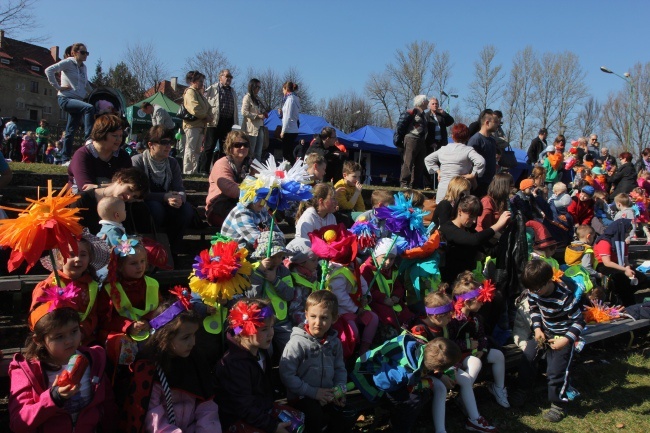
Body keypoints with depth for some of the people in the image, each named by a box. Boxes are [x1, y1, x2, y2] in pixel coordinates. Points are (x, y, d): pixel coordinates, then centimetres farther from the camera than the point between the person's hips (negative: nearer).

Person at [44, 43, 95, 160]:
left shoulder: (84, 67, 17)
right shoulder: (68, 62, -4)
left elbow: (86, 84, 30)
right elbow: (49, 70, -12)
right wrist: (58, 87, -15)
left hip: (78, 100, 7)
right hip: (66, 99, -7)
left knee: (70, 132, 6)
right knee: (89, 108, -31)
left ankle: (66, 158, 10)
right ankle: (88, 138, -32)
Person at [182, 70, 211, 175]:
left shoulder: (199, 93, 23)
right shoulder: (190, 92, -9)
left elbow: (208, 108, 20)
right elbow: (195, 109, -23)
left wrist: (209, 117, -1)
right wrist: (205, 116, -8)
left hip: (200, 125, 10)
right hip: (192, 125, -10)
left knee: (197, 150, 12)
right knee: (191, 150, -9)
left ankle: (194, 172, 19)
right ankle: (188, 172, -7)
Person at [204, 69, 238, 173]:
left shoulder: (232, 91, 21)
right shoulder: (212, 89, 3)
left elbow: (235, 109, 22)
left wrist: (236, 124, 17)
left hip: (228, 123, 6)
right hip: (214, 122, -6)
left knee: (224, 148, 8)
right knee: (209, 147, -5)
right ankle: (204, 171, -2)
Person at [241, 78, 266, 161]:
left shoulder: (257, 98, 20)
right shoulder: (247, 97, -4)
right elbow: (244, 112, -14)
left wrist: (263, 113, 10)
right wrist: (257, 116, -15)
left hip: (259, 127, 8)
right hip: (252, 128, -8)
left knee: (258, 153, 7)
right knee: (250, 152, -5)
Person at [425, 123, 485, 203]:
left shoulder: (443, 149, 12)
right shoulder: (468, 150, -3)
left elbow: (428, 159, 23)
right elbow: (481, 161, -17)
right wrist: (472, 175, -6)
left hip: (441, 189, 5)